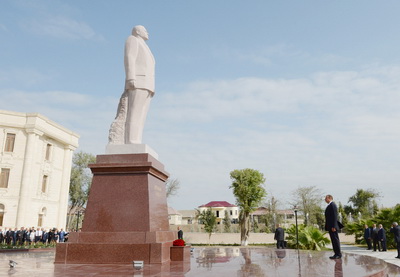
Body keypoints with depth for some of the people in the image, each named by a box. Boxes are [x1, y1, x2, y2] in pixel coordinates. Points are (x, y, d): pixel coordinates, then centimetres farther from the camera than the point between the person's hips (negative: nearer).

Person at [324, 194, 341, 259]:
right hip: (330, 227, 10)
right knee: (334, 240, 10)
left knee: (335, 240, -6)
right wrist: (327, 227, 18)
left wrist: (333, 226, -22)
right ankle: (336, 254, 13)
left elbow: (334, 216, -18)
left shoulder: (332, 205, -11)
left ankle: (338, 254, -2)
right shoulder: (329, 206, 20)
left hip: (333, 227, -10)